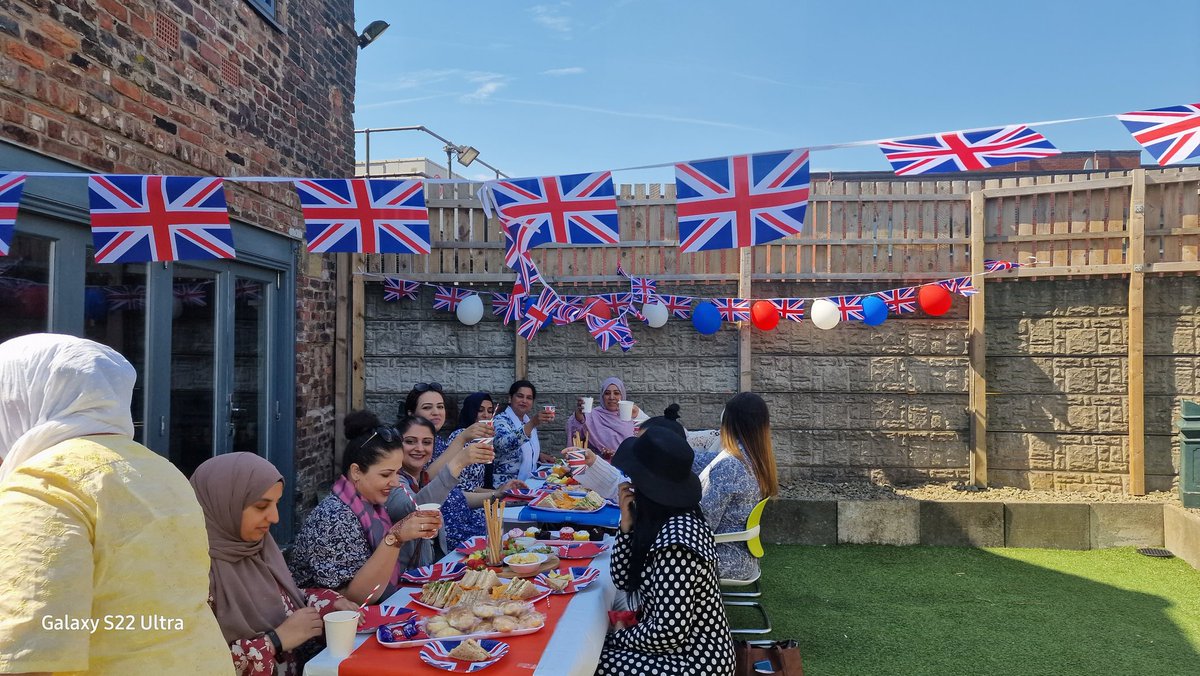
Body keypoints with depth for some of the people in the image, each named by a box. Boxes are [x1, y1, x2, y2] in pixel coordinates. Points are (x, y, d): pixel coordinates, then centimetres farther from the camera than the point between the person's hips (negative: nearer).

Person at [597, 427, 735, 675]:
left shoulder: (675, 541, -28)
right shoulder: (668, 518, -1)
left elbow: (669, 633, -26)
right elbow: (623, 580, 3)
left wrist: (615, 638, -10)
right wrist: (627, 523, -10)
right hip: (690, 648, 8)